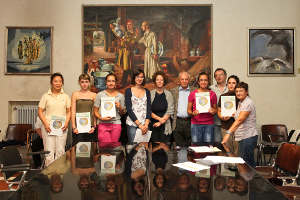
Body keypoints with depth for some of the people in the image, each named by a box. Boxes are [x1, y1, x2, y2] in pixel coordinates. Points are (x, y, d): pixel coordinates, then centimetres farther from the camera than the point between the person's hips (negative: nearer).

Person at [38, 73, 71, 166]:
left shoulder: (65, 96, 12)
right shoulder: (46, 96, 7)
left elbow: (69, 111, 12)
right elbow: (40, 111, 4)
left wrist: (66, 123, -5)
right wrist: (45, 124, -9)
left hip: (62, 127, 1)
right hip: (48, 127, -1)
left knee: (60, 151, 1)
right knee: (49, 151, -3)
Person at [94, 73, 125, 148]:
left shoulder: (120, 96, 9)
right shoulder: (100, 95, 5)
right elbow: (95, 111, 7)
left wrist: (120, 107, -6)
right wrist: (101, 118, -11)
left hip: (116, 124, 1)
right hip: (103, 124, -1)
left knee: (114, 146, -2)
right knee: (105, 147, -11)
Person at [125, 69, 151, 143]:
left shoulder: (147, 91, 12)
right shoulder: (128, 91, 4)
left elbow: (149, 109, 6)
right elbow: (129, 110, -4)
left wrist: (146, 124, -8)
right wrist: (139, 125, -11)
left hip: (145, 125, 2)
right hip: (132, 124, -2)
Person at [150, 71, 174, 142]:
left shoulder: (168, 94, 5)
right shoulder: (150, 94, 3)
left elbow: (170, 111, -1)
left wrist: (160, 122, -8)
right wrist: (159, 119, -12)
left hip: (165, 125, 0)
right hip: (153, 125, 0)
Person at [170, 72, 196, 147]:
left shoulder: (195, 90, 9)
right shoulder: (173, 91, 10)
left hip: (190, 122, 0)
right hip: (178, 122, 0)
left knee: (191, 146, 2)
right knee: (179, 146, 3)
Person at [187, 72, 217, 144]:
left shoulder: (212, 94, 9)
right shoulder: (192, 94, 6)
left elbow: (215, 109, 14)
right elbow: (189, 109, 8)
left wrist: (213, 111, -8)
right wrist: (192, 113, -13)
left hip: (209, 124, 1)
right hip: (196, 124, -1)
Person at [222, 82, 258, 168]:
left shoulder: (248, 103, -15)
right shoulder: (240, 103, 16)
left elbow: (240, 120, -27)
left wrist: (228, 133, -35)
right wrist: (233, 115, 11)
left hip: (248, 137, -10)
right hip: (244, 137, 10)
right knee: (250, 163, 14)